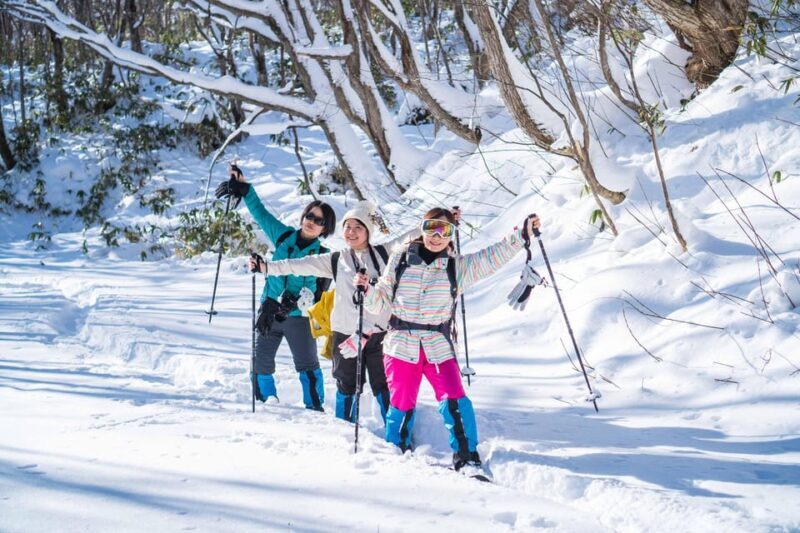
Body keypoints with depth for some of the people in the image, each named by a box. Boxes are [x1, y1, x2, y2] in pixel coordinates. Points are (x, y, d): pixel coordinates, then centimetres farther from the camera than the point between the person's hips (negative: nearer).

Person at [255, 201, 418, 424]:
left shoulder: (383, 253, 7)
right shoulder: (336, 260, 8)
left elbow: (409, 239, 0)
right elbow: (300, 265, 2)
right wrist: (266, 267, -5)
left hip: (379, 331, -1)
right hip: (346, 332, 1)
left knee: (384, 385, 4)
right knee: (347, 385, 11)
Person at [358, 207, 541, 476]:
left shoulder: (457, 267, 6)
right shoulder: (400, 259, 4)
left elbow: (493, 257, -3)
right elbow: (381, 302, 8)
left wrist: (520, 235, -13)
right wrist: (367, 289, -11)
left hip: (439, 348, 0)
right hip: (401, 345, 0)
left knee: (454, 401, -16)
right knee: (401, 405, 4)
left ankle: (467, 457, -9)